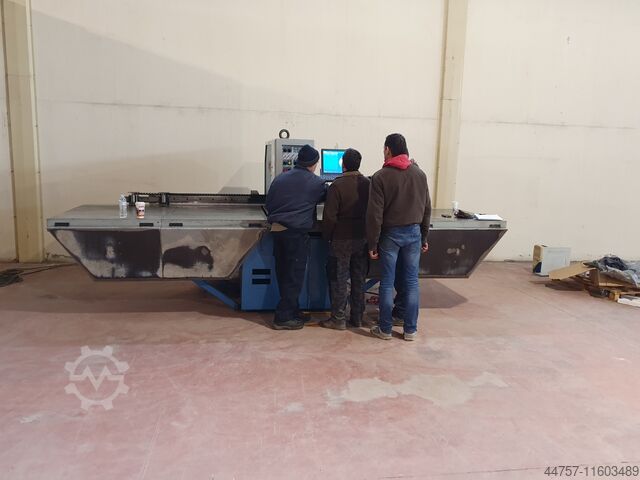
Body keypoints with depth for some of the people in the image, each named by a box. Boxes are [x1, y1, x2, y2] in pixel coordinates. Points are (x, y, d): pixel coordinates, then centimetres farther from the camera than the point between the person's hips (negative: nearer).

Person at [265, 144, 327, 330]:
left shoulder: (280, 178, 11)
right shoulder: (316, 182, -3)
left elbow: (268, 204, 14)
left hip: (277, 230, 6)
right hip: (297, 232, -6)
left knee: (283, 273, 14)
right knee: (294, 276, 2)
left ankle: (292, 310, 26)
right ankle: (283, 317, 5)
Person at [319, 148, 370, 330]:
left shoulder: (337, 185, -13)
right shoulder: (368, 184, 2)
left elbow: (330, 216, -14)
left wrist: (327, 236, -1)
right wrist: (368, 234, 16)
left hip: (342, 239, -5)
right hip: (363, 238, 5)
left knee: (338, 279, 3)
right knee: (359, 279, 12)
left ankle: (338, 319, 7)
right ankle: (357, 317, 19)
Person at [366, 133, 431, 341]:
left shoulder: (381, 176, -9)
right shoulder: (419, 174, 4)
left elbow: (375, 213, -12)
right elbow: (426, 208, 9)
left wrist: (372, 243, -6)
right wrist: (424, 237, 17)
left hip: (390, 233, -3)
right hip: (413, 232, 3)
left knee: (387, 283, 5)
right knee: (411, 282, 8)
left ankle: (385, 329, 13)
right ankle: (411, 329, 14)